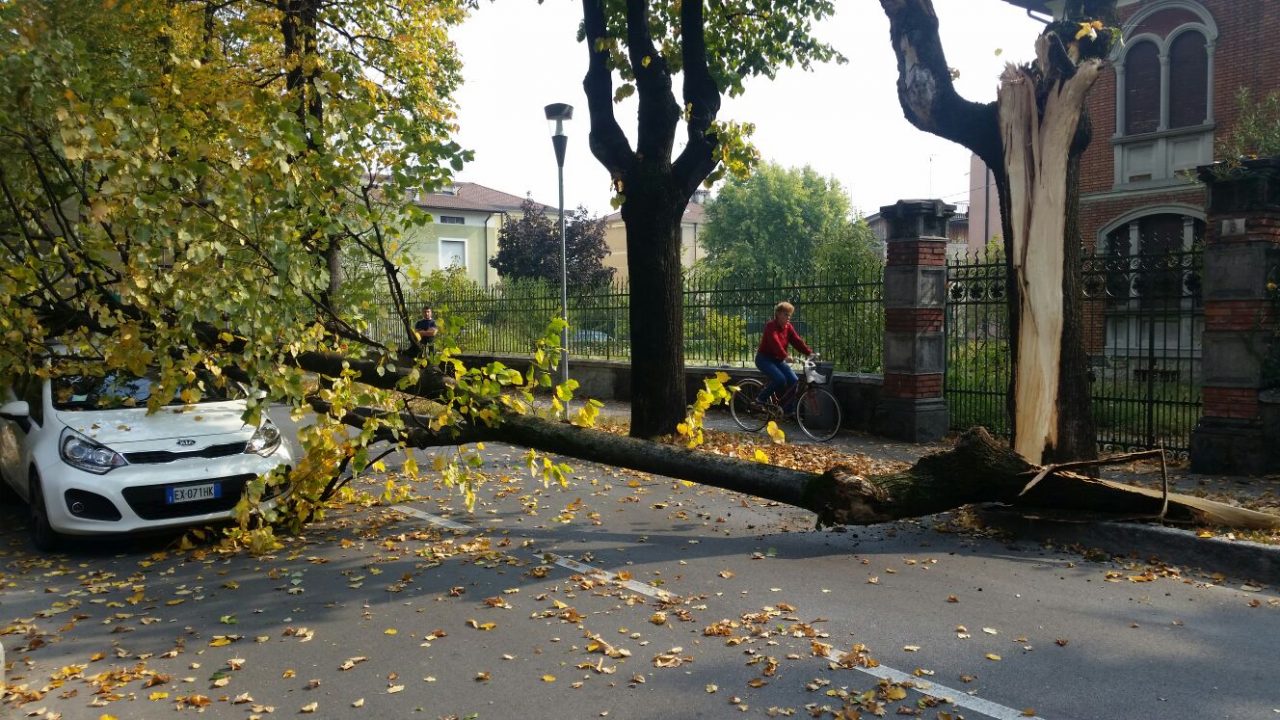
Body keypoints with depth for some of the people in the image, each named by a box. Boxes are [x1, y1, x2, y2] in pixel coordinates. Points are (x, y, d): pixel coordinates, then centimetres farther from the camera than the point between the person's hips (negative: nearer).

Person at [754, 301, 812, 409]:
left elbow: (797, 341, -8)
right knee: (780, 379, -28)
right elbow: (775, 342, -35)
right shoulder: (771, 326, -19)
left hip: (778, 360, 7)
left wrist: (810, 353, -23)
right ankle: (760, 400, -8)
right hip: (764, 359, -7)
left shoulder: (788, 327, 3)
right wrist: (785, 356, -50)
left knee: (794, 380, -10)